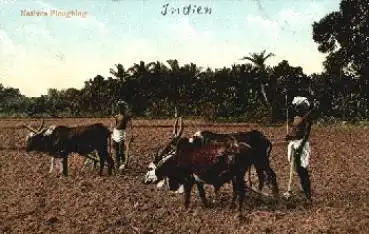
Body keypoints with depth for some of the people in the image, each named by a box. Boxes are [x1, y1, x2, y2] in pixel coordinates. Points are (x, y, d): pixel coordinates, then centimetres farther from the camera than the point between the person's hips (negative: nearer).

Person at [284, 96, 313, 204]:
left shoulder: (306, 118, -12)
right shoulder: (297, 118, 14)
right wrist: (289, 135, 8)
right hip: (294, 143, 9)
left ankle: (308, 196, -10)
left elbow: (306, 134, -18)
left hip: (301, 144, -9)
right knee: (298, 169, 15)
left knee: (302, 170, -10)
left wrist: (300, 146, -22)